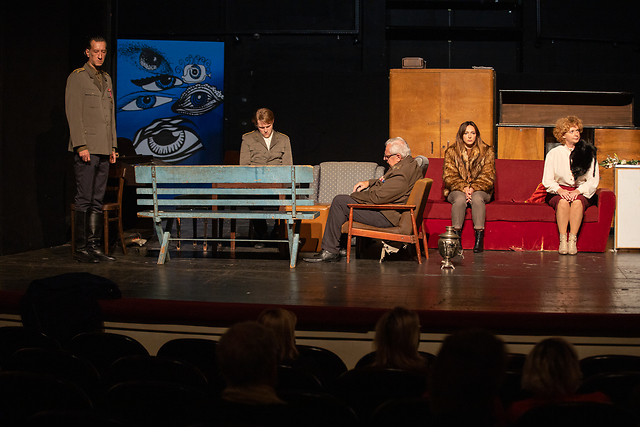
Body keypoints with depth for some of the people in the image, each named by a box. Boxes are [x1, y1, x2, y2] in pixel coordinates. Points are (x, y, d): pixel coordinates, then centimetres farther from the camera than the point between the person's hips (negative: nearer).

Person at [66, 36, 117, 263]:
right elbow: (73, 114, -8)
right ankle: (80, 248, -2)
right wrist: (81, 146, -15)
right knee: (84, 200, -6)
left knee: (97, 202, 7)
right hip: (86, 149, -7)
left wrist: (113, 146, 16)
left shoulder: (107, 79, 18)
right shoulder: (77, 77, -3)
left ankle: (94, 246, 10)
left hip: (104, 150, 7)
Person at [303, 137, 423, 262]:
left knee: (339, 201, -10)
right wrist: (369, 182, 13)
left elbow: (377, 197, -26)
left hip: (386, 217, -11)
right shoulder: (411, 164, 7)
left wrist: (354, 195, -10)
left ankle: (330, 251, -3)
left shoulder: (402, 174, -27)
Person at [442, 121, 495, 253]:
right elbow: (449, 177, -4)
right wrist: (464, 188, -21)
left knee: (477, 198, -35)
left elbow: (488, 177, -4)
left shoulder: (487, 152, 3)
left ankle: (479, 238, -35)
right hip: (457, 190, 0)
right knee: (460, 199, -34)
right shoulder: (451, 152, 3)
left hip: (480, 189, 0)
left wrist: (473, 188, -21)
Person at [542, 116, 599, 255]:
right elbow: (547, 181, 1)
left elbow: (593, 181, 0)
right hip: (558, 192, 0)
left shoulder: (589, 153, 5)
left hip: (581, 193, 0)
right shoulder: (554, 154, 5)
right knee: (563, 201, -35)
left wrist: (578, 191, -17)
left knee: (577, 201, -35)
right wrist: (560, 190, -19)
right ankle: (562, 240, -33)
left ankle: (573, 240, -32)